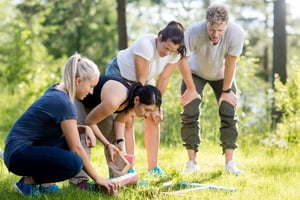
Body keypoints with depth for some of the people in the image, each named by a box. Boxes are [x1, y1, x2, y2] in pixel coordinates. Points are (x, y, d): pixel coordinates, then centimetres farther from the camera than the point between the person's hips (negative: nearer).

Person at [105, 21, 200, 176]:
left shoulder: (175, 53, -20)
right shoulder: (146, 45, -38)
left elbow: (163, 79, -14)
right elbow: (140, 81, -33)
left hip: (144, 79, 6)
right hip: (118, 74, -6)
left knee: (153, 119, -4)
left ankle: (153, 167, 2)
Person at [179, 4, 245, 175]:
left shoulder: (236, 33, -36)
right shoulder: (194, 32, -39)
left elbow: (230, 63, -24)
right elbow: (183, 60, -23)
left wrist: (226, 90, -15)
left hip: (222, 75, 1)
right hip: (196, 73, -1)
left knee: (229, 114, -8)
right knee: (190, 113, -11)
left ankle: (230, 162, -1)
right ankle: (192, 162, -2)